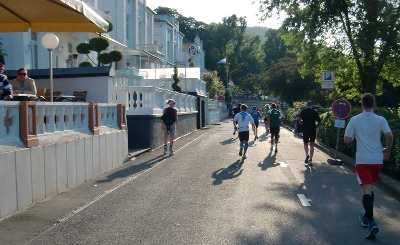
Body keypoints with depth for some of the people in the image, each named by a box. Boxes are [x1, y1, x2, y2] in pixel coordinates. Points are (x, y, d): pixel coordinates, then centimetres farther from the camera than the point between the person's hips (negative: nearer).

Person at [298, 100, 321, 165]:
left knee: (305, 144, 14)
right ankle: (310, 159, 4)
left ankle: (307, 154, -12)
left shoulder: (303, 111, -2)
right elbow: (319, 122, 0)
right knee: (312, 145, 8)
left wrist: (301, 123, 1)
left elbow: (299, 118, -18)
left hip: (305, 130, -1)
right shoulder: (315, 112, 2)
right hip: (313, 130, 1)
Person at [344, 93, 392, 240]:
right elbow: (389, 136, -13)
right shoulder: (380, 120, 0)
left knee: (366, 190, -6)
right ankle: (367, 216, 32)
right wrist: (387, 151, 3)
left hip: (362, 160, -3)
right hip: (377, 160, 3)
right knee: (370, 188, 20)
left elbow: (347, 140, -4)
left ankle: (371, 222, -20)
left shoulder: (355, 120, -3)